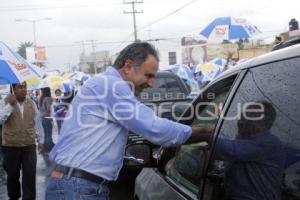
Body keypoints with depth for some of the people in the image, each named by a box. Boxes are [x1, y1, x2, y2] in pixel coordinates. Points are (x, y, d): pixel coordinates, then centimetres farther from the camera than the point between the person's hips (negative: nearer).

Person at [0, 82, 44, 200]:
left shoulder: (31, 103, 6)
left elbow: (37, 122, 13)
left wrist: (40, 140, 15)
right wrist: (10, 105, -25)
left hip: (29, 145, 1)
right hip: (11, 146, -1)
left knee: (30, 175, -4)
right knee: (12, 175, 13)